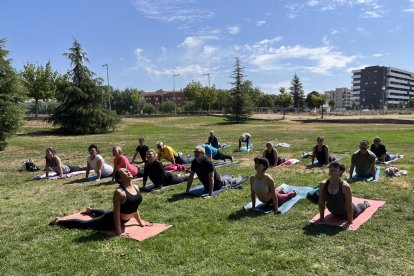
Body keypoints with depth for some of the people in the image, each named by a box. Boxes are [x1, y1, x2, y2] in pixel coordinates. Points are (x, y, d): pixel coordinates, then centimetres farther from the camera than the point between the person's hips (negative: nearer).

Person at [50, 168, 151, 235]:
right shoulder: (119, 192, -31)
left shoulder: (136, 188, -7)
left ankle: (90, 210, 68)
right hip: (111, 220, -8)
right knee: (84, 224, 11)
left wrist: (140, 222, 10)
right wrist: (119, 233, -29)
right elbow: (116, 213, -29)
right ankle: (59, 221, 29)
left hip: (123, 220, 8)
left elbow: (134, 207, 6)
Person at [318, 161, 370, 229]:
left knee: (357, 210, 32)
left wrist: (350, 223, -26)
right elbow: (321, 203, -15)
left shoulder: (345, 186, -38)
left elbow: (349, 206, -29)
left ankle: (365, 204, 62)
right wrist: (321, 218, -9)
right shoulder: (323, 185, -28)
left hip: (346, 213, -3)